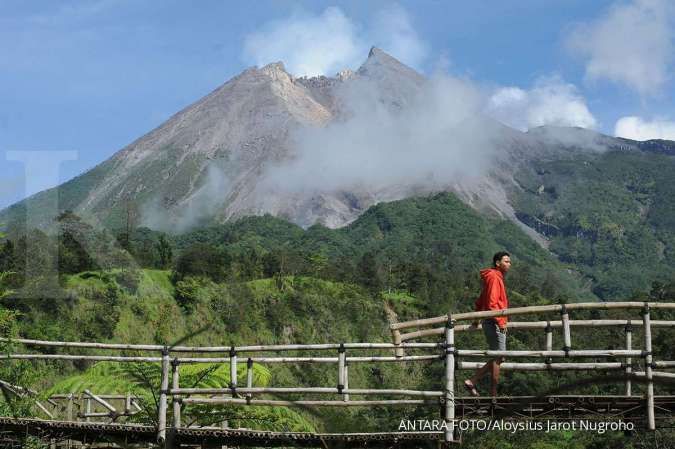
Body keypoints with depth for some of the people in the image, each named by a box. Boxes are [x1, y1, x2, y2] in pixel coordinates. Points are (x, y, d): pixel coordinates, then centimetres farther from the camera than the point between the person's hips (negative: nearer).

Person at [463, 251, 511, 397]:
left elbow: (480, 301, 25)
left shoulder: (497, 277, 19)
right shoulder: (494, 277, -12)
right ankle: (494, 393, -4)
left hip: (491, 323, 10)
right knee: (498, 357, -7)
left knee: (497, 358, 10)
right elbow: (491, 303, -21)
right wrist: (500, 321, -23)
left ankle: (472, 381, 9)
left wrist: (477, 318, 28)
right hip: (494, 323, -10)